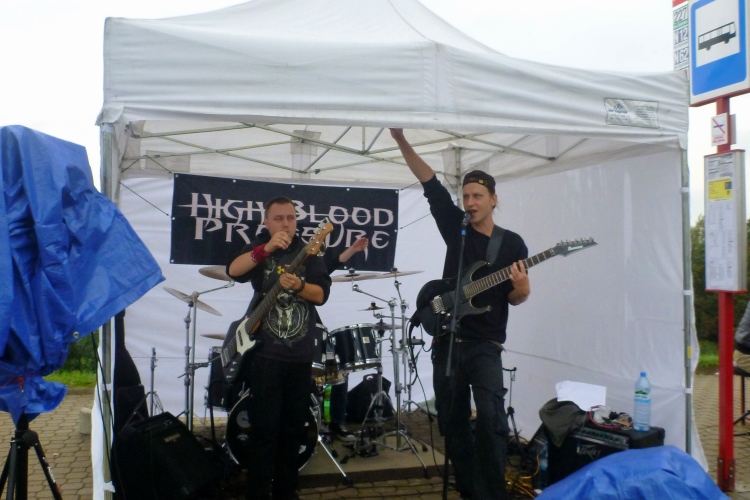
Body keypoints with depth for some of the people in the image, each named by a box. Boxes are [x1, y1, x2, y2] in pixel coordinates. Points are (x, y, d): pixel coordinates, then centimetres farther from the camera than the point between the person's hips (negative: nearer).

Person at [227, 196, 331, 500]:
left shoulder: (308, 253, 8)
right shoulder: (258, 249, 3)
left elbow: (321, 294, -3)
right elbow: (233, 271, -18)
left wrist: (299, 286, -23)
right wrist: (267, 249, -30)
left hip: (301, 355, 3)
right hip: (265, 353, -3)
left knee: (294, 428, 11)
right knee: (265, 428, -4)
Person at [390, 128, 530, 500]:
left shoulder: (512, 243, 2)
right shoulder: (456, 228, 6)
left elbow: (514, 297, 5)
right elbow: (430, 182, 1)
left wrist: (522, 288, -19)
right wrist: (401, 140, -5)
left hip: (485, 346, -3)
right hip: (446, 342, 3)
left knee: (491, 421, -17)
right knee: (452, 423, 9)